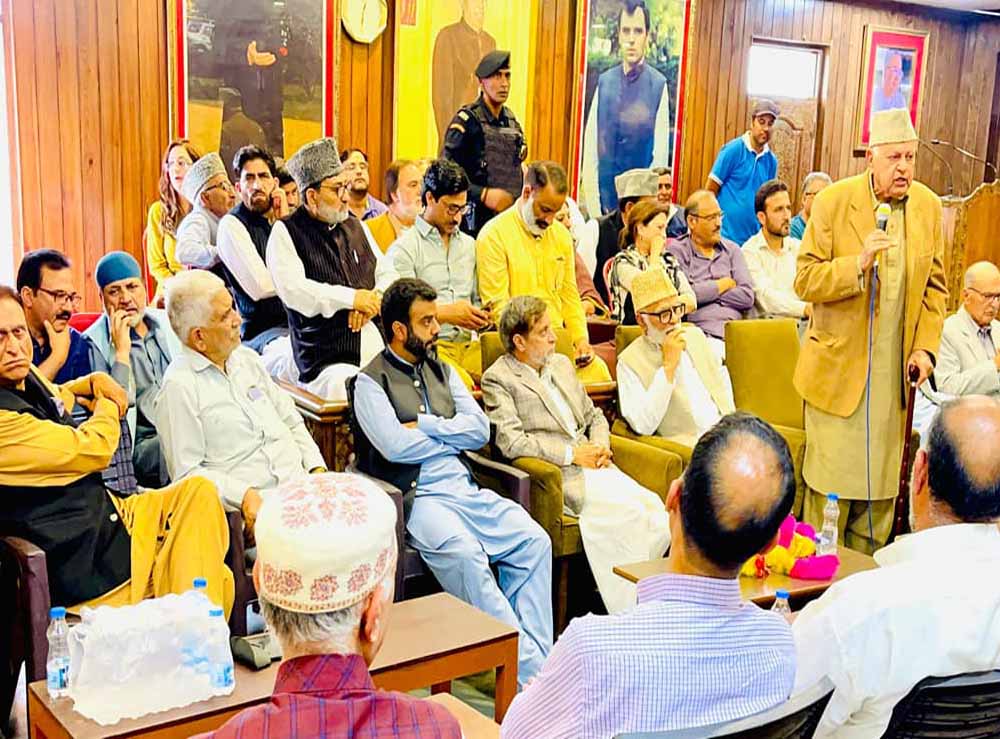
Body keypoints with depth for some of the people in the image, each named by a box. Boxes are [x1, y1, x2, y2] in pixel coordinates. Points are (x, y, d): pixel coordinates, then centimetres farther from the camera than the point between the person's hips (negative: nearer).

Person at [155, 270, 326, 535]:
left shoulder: (247, 359, 18)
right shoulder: (179, 387, -6)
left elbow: (291, 422, 23)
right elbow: (187, 472, -8)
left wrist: (318, 469, 7)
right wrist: (244, 495, -19)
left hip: (299, 485, 7)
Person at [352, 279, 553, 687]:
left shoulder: (441, 370, 20)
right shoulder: (371, 381, 2)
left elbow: (480, 428, 9)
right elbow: (394, 446, -13)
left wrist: (423, 425, -3)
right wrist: (451, 436, 1)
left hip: (465, 488, 6)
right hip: (416, 496, -6)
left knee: (533, 539, -17)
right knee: (463, 551, -34)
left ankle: (535, 659, -14)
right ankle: (527, 666, -27)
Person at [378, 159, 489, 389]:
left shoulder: (468, 245, 23)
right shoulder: (404, 248, 2)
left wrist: (480, 316, 5)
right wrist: (446, 313, -14)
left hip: (467, 343, 6)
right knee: (461, 385, -37)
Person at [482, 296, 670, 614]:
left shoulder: (561, 364, 22)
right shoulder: (497, 379, -2)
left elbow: (594, 415, 28)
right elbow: (511, 442, -14)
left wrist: (601, 447, 5)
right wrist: (572, 454, -12)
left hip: (591, 466, 7)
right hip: (556, 477, -7)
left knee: (654, 509, -19)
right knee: (626, 513, -28)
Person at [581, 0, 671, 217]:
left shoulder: (659, 85, -5)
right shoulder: (604, 82, 5)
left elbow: (661, 152, -6)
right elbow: (590, 147, 3)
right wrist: (594, 205, -3)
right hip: (604, 193, 3)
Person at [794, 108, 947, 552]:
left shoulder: (929, 206, 5)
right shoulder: (834, 201, -7)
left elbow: (935, 287, 12)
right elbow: (806, 281, -9)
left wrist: (926, 347, 1)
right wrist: (859, 263, -25)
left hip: (896, 372, 4)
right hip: (839, 367, -4)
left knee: (881, 482, 10)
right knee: (831, 478, 2)